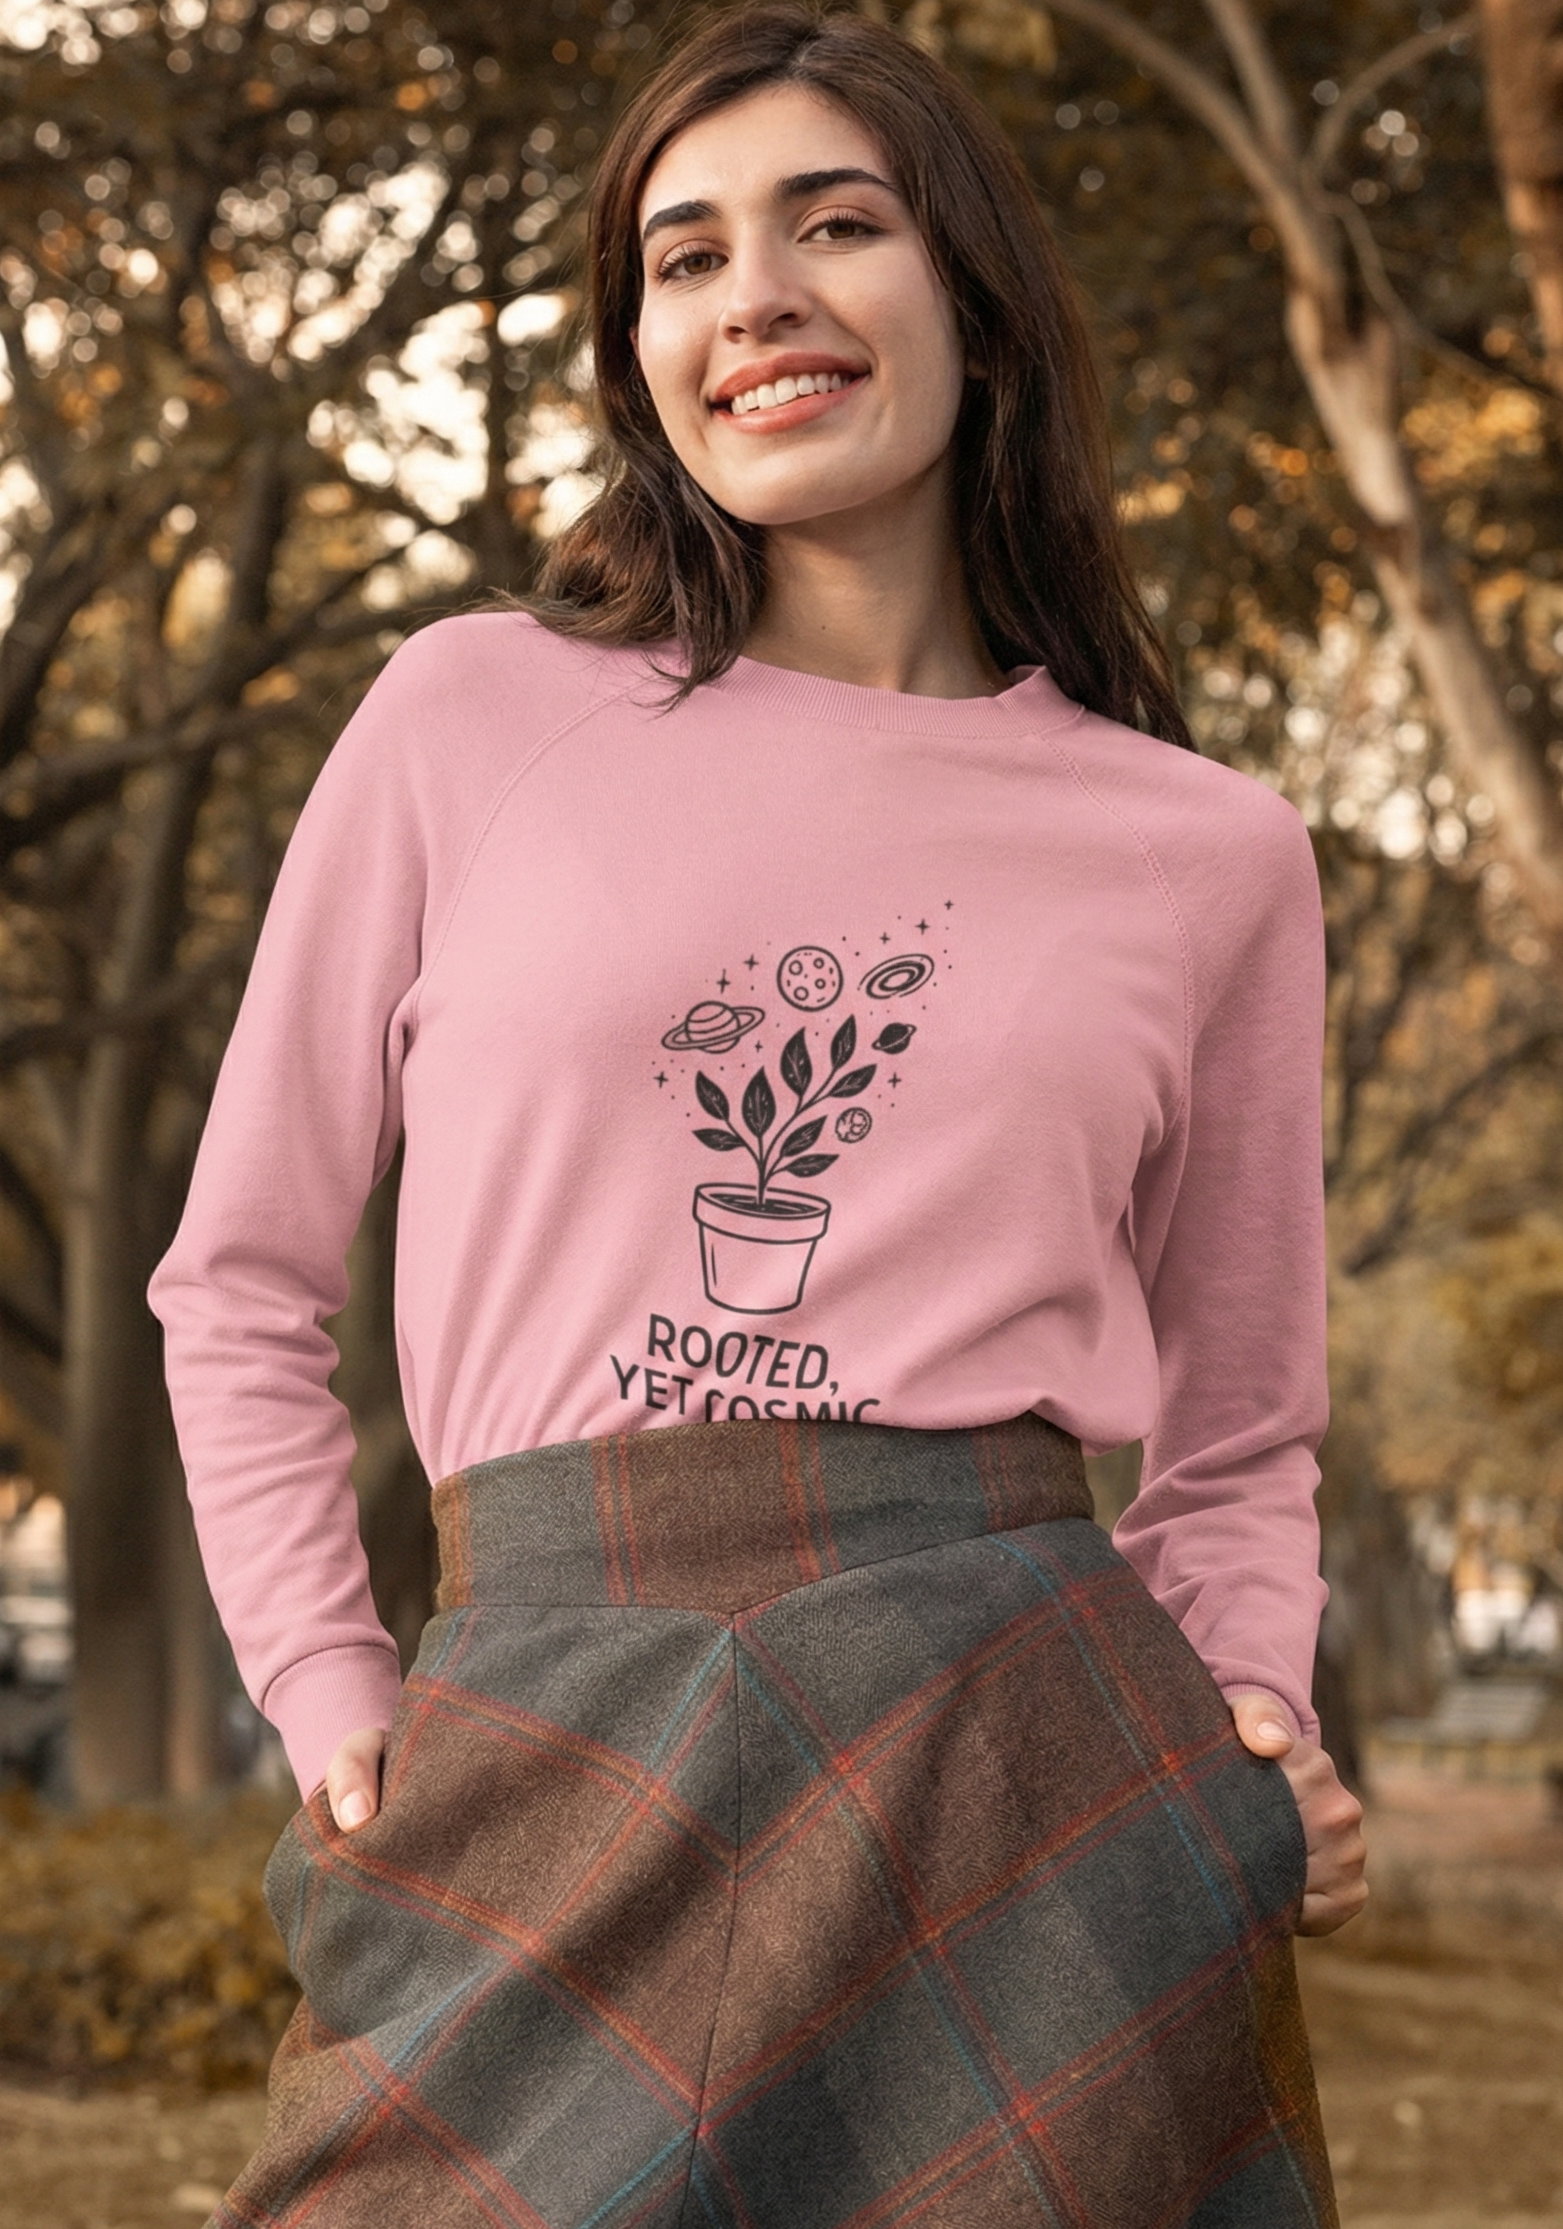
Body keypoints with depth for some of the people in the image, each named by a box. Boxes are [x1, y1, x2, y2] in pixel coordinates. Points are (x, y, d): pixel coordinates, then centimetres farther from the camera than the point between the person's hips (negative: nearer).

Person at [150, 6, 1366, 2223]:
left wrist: (1253, 1730, 0)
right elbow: (244, 1283, 13)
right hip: (544, 1775, -1)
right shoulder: (477, 717, 7)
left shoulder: (1208, 852, 10)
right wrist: (333, 1701, 2)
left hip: (1024, 1744, 1)